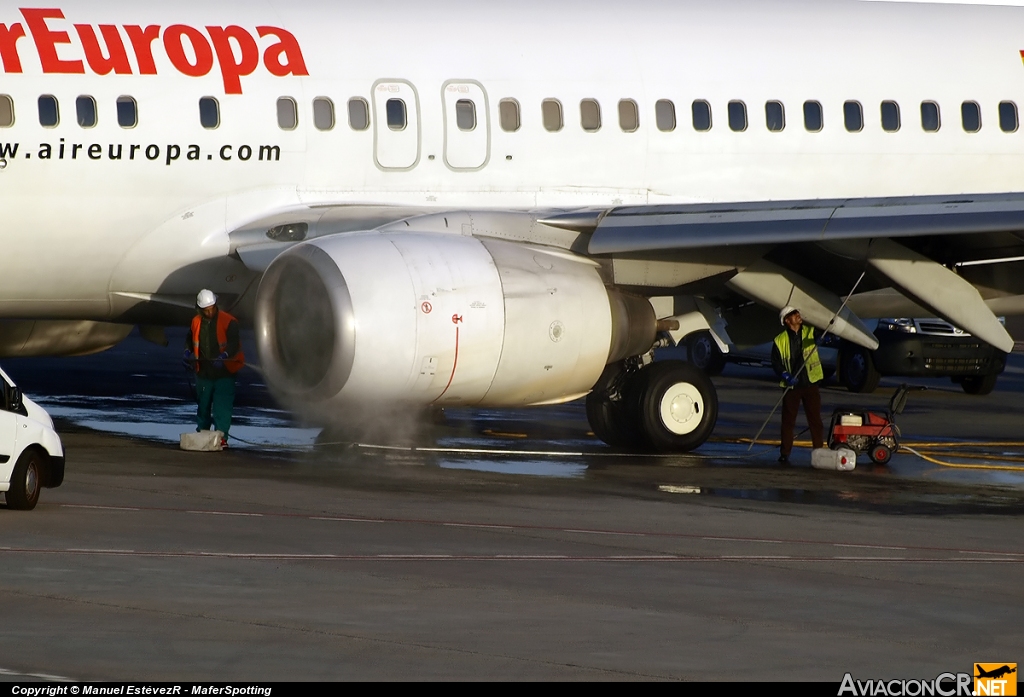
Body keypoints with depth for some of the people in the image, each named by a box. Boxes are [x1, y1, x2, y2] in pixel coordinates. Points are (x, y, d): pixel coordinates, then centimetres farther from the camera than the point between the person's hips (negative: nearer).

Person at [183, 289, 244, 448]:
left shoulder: (228, 322, -11)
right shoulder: (196, 322, 4)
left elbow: (234, 344, -15)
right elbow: (190, 339, 21)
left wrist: (225, 356, -33)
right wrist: (188, 352, 2)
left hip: (224, 373, -5)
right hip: (204, 372, 5)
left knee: (222, 407, -10)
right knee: (203, 405, 15)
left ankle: (221, 437, -8)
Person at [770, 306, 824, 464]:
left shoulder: (810, 332, 3)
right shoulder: (780, 341, 0)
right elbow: (775, 362, 1)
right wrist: (785, 375, -15)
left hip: (810, 384, 1)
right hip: (791, 386, -1)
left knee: (815, 420, 1)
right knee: (788, 421, 3)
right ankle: (785, 454, 9)